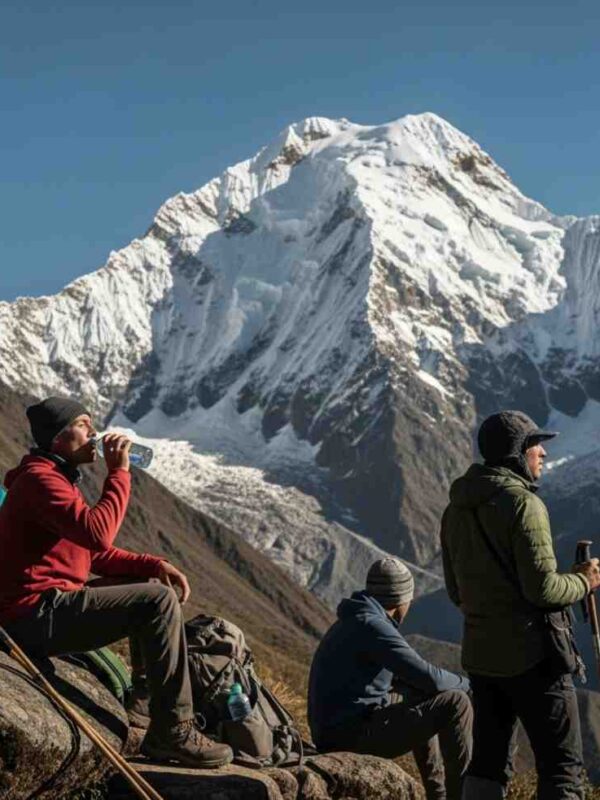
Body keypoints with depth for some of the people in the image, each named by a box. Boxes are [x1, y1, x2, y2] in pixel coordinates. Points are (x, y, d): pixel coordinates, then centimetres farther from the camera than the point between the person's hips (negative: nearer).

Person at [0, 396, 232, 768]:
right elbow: (98, 532, -29)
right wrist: (119, 472, -19)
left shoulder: (59, 479, 19)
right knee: (158, 601, -20)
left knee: (155, 586, 20)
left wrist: (155, 565, 3)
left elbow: (98, 554, 18)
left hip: (54, 606, 11)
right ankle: (172, 731, -17)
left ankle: (146, 701, 17)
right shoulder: (39, 479, -14)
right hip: (38, 615, -11)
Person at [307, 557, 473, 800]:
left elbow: (395, 675, 29)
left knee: (417, 699, 31)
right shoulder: (373, 626, -16)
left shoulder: (352, 622, 16)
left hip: (334, 730, 10)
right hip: (355, 733, -10)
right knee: (455, 704, -8)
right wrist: (464, 684, 2)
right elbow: (428, 678, -18)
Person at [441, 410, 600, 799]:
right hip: (532, 654, -7)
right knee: (562, 766, 0)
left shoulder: (456, 509, 10)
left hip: (480, 654, 8)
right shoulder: (523, 503, -15)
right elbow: (542, 588, -20)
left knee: (489, 762, 14)